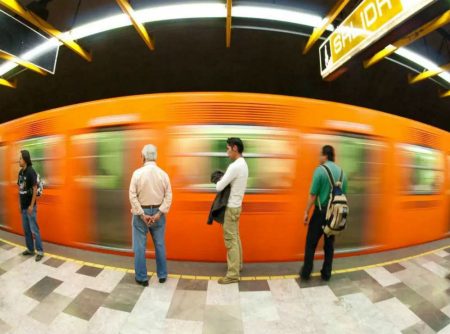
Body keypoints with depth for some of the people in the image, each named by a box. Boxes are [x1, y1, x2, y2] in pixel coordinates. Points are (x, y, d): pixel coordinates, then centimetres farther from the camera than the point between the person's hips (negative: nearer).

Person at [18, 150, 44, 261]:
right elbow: (20, 189, 13)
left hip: (30, 206, -7)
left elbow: (35, 189, -16)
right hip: (23, 206, 7)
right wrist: (20, 204, 13)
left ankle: (40, 251, 7)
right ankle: (30, 249, 28)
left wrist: (31, 205, -16)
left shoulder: (31, 171, -15)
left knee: (34, 229, -2)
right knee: (26, 229, 15)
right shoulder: (20, 172, 6)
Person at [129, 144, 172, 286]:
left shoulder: (137, 173, -10)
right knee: (160, 245, 14)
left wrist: (142, 214, -10)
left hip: (141, 213, -2)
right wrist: (159, 213, -9)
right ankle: (162, 275, 28)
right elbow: (168, 196, -8)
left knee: (140, 246, 11)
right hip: (157, 212, 3)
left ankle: (142, 277, 23)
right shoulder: (163, 174, -4)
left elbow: (133, 196, -13)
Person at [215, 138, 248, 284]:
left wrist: (218, 181, -1)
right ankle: (238, 264, 34)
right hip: (236, 205, 10)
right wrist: (222, 179, 1)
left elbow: (219, 187, -22)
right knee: (235, 237, 20)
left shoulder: (235, 166, -23)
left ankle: (233, 274, 9)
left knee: (230, 240, -1)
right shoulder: (243, 164, 9)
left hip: (231, 207, -10)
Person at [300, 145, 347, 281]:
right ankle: (326, 274, 25)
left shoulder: (320, 170, -13)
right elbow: (344, 194, 8)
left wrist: (306, 212, -8)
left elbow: (313, 194, -16)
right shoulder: (341, 171, 4)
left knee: (311, 243, 7)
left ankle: (306, 273, 16)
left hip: (321, 211, -5)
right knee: (329, 244, 15)